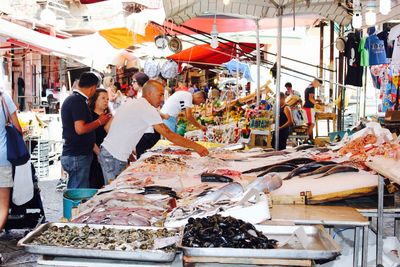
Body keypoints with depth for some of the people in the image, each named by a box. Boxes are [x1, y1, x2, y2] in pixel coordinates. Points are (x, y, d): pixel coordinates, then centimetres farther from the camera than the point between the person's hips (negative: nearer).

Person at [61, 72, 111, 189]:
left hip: (70, 154, 10)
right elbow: (80, 129, -23)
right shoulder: (78, 101, -15)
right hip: (78, 156, -10)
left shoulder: (70, 99, 15)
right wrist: (99, 122, -10)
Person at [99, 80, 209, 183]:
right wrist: (196, 147, -16)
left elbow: (108, 127, 14)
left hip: (106, 150, 9)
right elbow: (169, 135, -19)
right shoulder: (147, 108, -14)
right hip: (115, 158, -9)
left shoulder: (130, 102, 12)